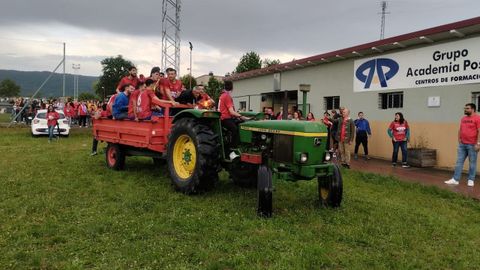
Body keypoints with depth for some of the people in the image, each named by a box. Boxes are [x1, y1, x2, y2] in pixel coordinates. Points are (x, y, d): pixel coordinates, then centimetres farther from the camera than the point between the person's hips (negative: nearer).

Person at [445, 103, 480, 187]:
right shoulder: (463, 119, 14)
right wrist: (459, 141, 11)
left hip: (472, 145, -6)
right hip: (462, 145, 6)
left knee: (472, 163, 3)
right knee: (459, 162, 5)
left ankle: (471, 180, 11)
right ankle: (455, 179, 6)